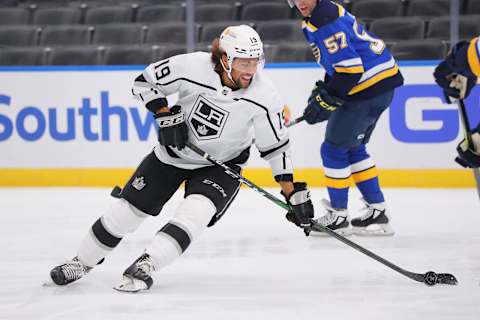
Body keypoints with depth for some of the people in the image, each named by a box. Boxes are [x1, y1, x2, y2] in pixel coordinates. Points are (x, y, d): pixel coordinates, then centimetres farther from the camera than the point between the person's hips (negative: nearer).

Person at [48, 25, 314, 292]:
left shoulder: (264, 95, -24)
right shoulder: (191, 66, -26)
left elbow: (276, 147, -12)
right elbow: (145, 82, -10)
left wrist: (294, 193, -14)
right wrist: (165, 115, -23)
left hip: (222, 163, -1)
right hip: (176, 150, 1)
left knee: (195, 212, -28)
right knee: (129, 209, 5)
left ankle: (143, 267, -26)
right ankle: (83, 262, 26)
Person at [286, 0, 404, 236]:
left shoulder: (326, 23, -19)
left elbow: (350, 68, -23)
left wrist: (324, 101, -16)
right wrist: (323, 88, 17)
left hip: (369, 89, -10)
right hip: (381, 85, 10)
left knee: (335, 149, 0)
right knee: (353, 149, 19)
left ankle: (338, 217, 9)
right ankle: (377, 211, 21)